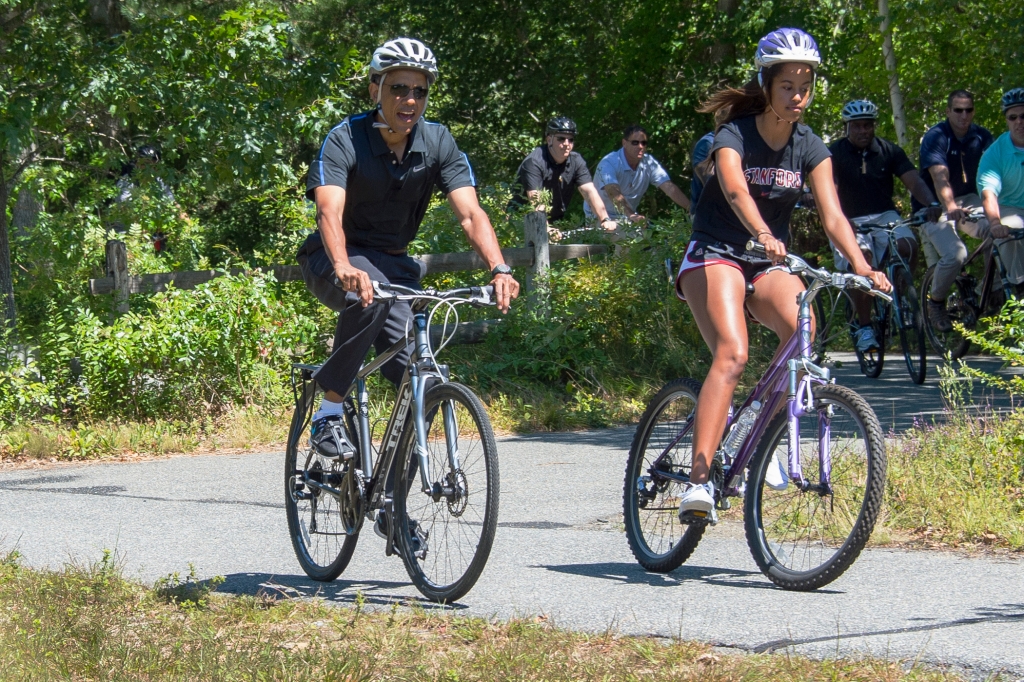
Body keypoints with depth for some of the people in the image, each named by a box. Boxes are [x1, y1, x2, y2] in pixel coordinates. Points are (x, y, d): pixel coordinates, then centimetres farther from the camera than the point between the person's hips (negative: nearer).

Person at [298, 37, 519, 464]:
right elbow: (330, 211, -35)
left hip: (393, 264, 5)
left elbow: (470, 213, -18)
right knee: (371, 297, -39)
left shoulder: (438, 143, -8)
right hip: (333, 261, -4)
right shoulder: (345, 140, -20)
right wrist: (345, 268, -55)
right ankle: (328, 417, -26)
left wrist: (499, 270, -36)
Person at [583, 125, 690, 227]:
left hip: (628, 217, 5)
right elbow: (614, 193, -40)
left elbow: (669, 188, -14)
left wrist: (691, 208, -31)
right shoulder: (608, 163, -24)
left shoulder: (650, 163, -7)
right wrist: (631, 215, -57)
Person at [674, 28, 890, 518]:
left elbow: (832, 214, -10)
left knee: (802, 328, -28)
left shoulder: (810, 148, 1)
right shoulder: (734, 136, -13)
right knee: (732, 354, -29)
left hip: (769, 264, 5)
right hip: (715, 256, -4)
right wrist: (762, 234, -54)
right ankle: (698, 479, -35)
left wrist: (860, 266, -29)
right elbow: (735, 190, -34)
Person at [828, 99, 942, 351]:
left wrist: (932, 204, -27)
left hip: (884, 216, 2)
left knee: (907, 246, -30)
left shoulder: (889, 151, 4)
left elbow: (913, 180, -7)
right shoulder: (835, 154, -4)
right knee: (861, 257, -32)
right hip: (851, 221, -2)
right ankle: (864, 327, -23)